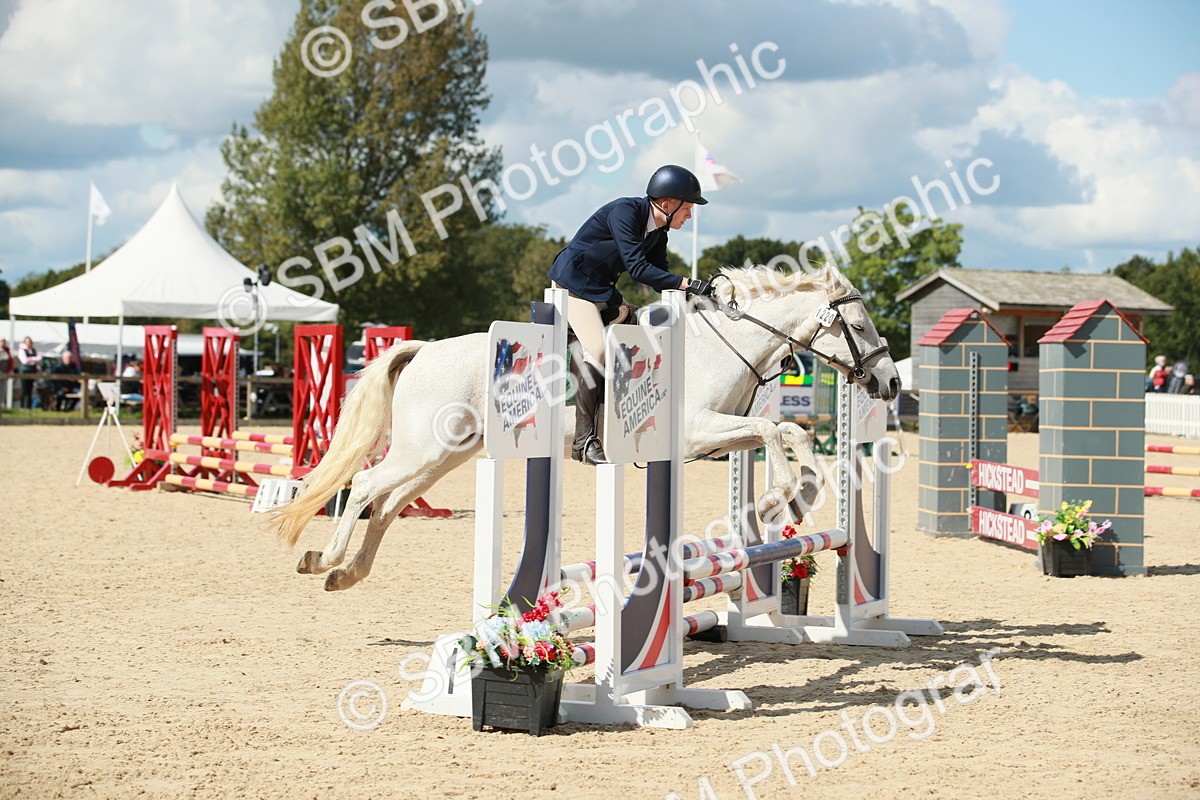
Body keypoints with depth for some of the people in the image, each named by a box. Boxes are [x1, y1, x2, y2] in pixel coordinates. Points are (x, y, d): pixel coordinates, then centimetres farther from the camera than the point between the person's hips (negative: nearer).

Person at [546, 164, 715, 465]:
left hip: (604, 290, 10)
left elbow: (660, 277, 6)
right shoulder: (624, 212, -24)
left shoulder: (658, 232, 2)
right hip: (573, 283, -10)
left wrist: (691, 293, -11)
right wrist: (687, 284, -34)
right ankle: (584, 440, -19)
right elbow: (637, 267, -31)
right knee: (596, 350, -22)